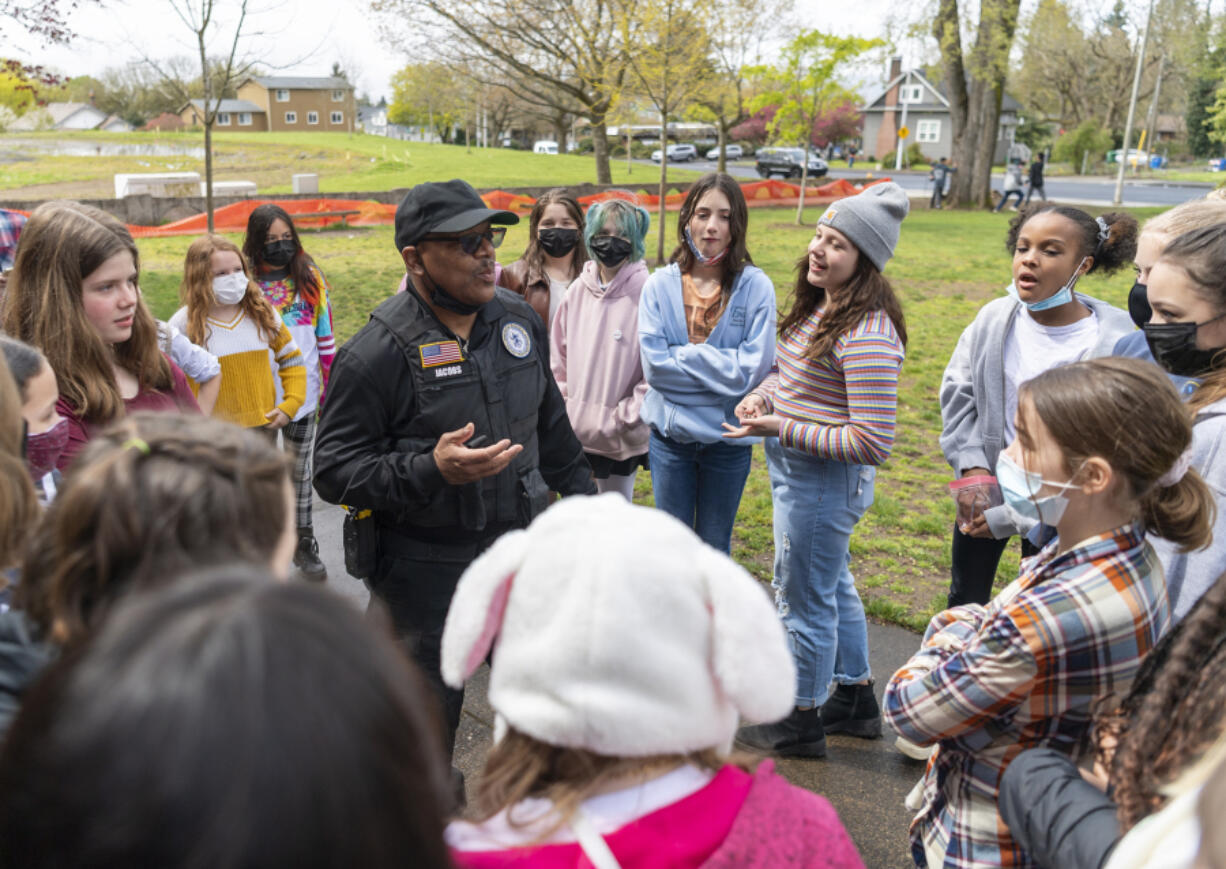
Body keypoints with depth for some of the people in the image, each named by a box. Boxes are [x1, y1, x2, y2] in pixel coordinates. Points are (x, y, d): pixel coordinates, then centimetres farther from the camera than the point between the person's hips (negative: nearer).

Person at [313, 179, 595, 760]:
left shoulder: (518, 319, 4)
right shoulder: (377, 353, -16)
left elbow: (551, 424, 16)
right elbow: (335, 470, -16)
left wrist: (582, 499, 19)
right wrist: (432, 470, -29)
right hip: (425, 571, -5)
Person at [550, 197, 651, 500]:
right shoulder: (578, 289, 3)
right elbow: (558, 355, 11)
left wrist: (625, 417, -13)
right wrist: (562, 405, 5)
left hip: (621, 438, -4)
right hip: (575, 430, 4)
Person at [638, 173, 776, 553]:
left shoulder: (755, 286, -10)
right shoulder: (660, 284, -7)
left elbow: (752, 369, -17)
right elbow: (654, 365, -14)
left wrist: (684, 354, -16)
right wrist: (719, 367, -16)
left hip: (728, 438, -1)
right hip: (670, 434, 1)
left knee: (714, 547, 17)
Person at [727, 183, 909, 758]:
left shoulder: (868, 335, -26)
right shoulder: (820, 305, 4)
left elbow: (872, 444, -28)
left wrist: (781, 429, -26)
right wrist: (763, 394, -1)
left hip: (825, 481, -10)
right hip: (795, 472, 10)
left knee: (804, 600, 7)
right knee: (833, 586, 23)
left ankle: (801, 722, 29)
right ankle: (856, 702, 43)